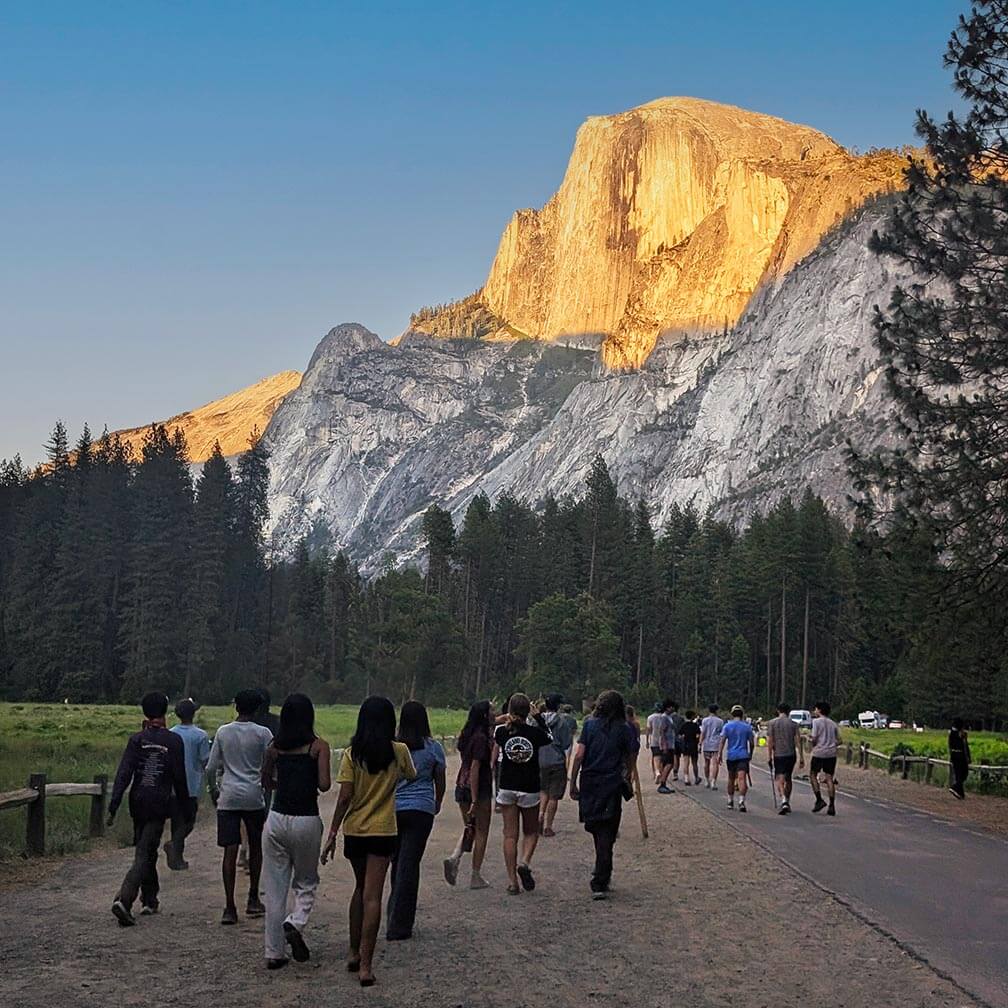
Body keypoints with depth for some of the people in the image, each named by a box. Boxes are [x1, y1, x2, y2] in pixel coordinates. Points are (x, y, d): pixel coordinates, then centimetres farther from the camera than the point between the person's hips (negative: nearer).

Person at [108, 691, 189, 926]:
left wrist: (113, 807, -7)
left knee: (146, 851, 19)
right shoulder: (174, 741, -4)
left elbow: (123, 774, -6)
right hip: (160, 805, -3)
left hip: (138, 803, 3)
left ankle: (150, 900, 28)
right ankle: (124, 899, -21)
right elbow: (179, 777, -2)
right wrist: (184, 805, 10)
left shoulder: (137, 739, 0)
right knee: (144, 854, -4)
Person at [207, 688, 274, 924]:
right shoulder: (263, 733, -4)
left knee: (230, 850, -2)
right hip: (254, 797, -1)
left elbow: (212, 767, 7)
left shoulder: (223, 732, 3)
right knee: (255, 847, 16)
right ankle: (253, 900, 24)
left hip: (228, 797, 1)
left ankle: (229, 907, -7)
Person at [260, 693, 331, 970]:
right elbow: (324, 785, -12)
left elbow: (266, 783, 14)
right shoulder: (318, 746, -5)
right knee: (306, 883, 15)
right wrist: (308, 782, 9)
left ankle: (274, 952, 12)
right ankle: (295, 924, -12)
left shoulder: (274, 747, 4)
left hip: (277, 819, 3)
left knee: (275, 889, 10)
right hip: (306, 820, -2)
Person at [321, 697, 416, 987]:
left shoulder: (351, 754, -6)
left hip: (354, 830, 2)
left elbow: (344, 798, -8)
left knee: (361, 889, 21)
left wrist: (332, 834, -2)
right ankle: (365, 965, -5)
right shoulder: (399, 751, -6)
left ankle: (354, 953, 27)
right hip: (383, 831, -2)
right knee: (372, 896, -1)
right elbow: (412, 777, 13)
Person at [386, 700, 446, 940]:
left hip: (393, 809, 2)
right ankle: (399, 926, -2)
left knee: (397, 863, 17)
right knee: (409, 865, -1)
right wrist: (437, 804, 27)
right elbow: (440, 783, 8)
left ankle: (396, 915, 27)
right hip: (421, 810, -2)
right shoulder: (433, 748, -2)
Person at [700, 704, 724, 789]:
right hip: (716, 745, -1)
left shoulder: (705, 720, 0)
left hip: (706, 745, 1)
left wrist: (700, 744, -3)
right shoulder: (720, 721, 3)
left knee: (706, 763, 15)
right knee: (715, 763, -8)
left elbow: (702, 733, -5)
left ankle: (707, 781, 26)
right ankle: (713, 782, -20)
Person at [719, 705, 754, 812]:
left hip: (730, 756, 1)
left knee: (731, 779, 15)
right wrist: (750, 754, 20)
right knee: (742, 778, -11)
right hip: (743, 755, -1)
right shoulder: (747, 727, 2)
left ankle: (730, 801, 25)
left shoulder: (727, 726, 0)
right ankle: (741, 801, -27)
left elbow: (723, 741, -6)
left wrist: (720, 754, -2)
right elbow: (751, 742, 5)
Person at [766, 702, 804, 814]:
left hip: (778, 755, -3)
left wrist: (769, 756, -1)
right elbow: (798, 741, -1)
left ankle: (784, 800, -27)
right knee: (788, 778, 17)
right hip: (791, 755, 3)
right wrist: (801, 757, 2)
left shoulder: (772, 723, -1)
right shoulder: (793, 723, 2)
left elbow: (769, 741, -5)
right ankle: (787, 803, 24)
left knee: (779, 779, -5)